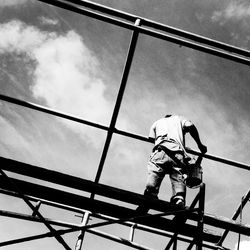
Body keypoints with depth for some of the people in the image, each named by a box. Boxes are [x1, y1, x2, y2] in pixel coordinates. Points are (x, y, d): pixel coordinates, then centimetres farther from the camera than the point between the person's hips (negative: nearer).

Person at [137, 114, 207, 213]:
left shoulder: (157, 122, 39)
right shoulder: (179, 118, 35)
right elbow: (191, 127, 14)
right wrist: (200, 145, 21)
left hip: (160, 150, 0)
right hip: (178, 154, 0)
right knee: (178, 180, -12)